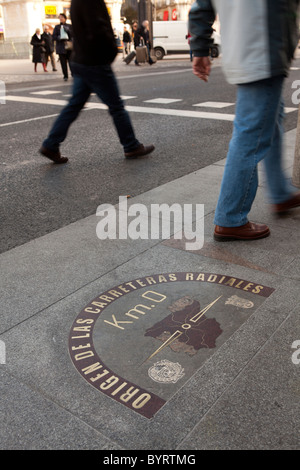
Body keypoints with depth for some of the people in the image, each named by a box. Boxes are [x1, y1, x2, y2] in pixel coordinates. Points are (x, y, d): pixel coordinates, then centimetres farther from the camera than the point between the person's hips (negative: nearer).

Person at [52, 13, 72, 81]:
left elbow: (73, 35, 1)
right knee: (63, 62, -3)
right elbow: (53, 36, 8)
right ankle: (65, 76, 2)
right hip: (61, 47, 1)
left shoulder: (69, 26, 11)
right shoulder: (57, 27, 13)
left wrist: (67, 30, -15)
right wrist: (58, 38, -13)